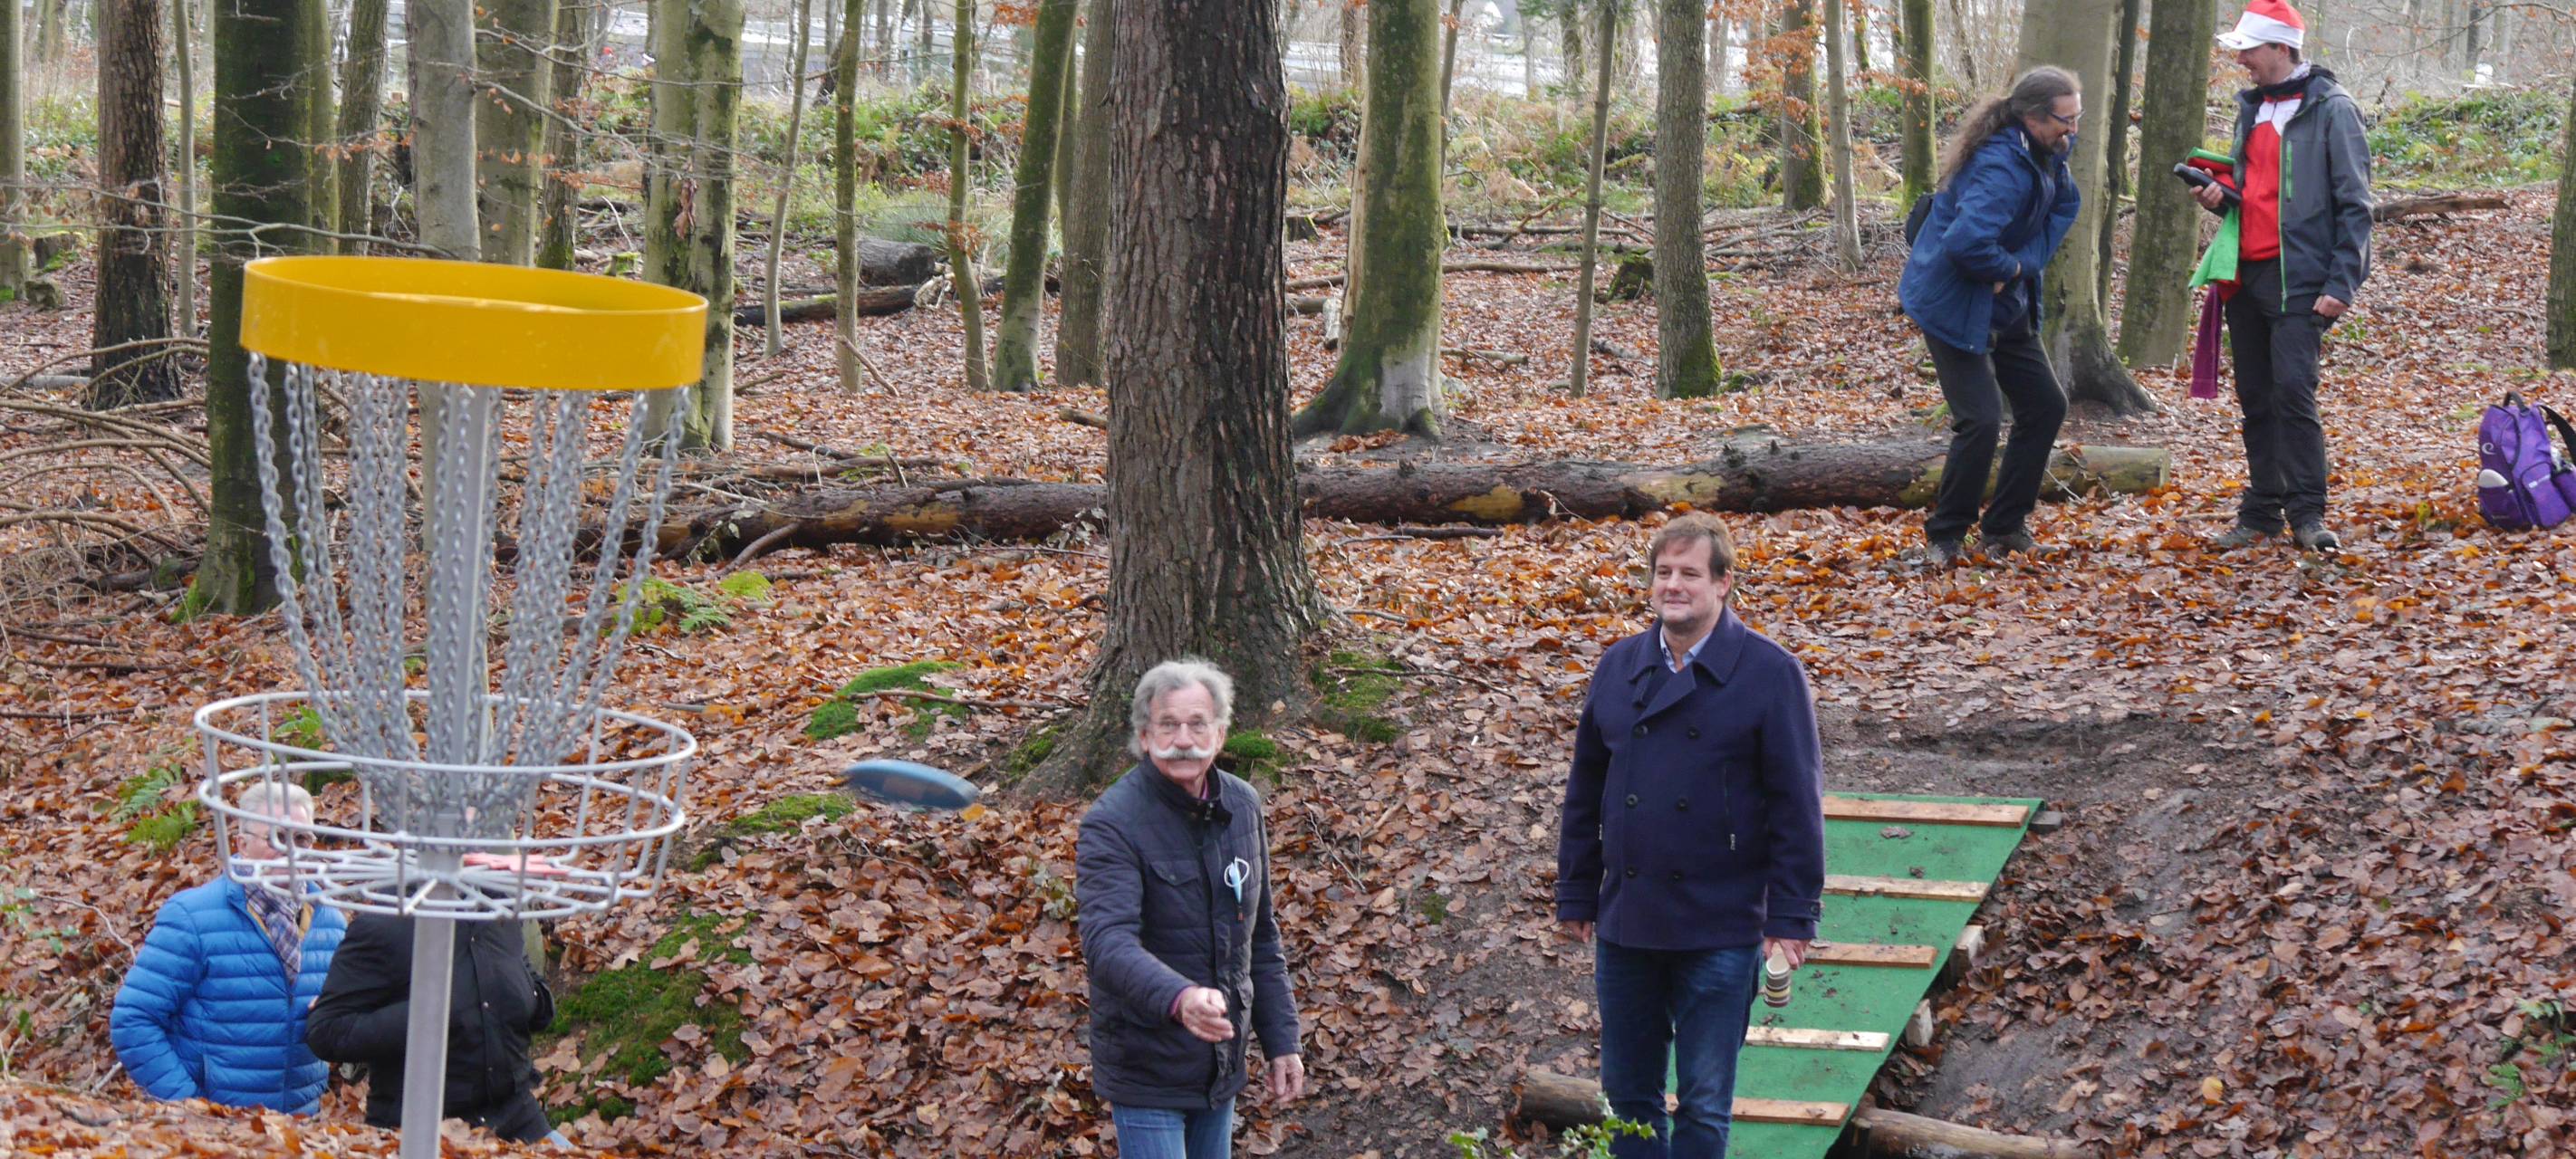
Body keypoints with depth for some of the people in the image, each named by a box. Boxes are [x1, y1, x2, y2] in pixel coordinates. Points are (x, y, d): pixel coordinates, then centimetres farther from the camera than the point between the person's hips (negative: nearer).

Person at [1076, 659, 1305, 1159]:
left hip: (1221, 1062, 7)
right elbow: (1108, 943, -33)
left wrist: (1281, 1041, 10)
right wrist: (1179, 999, -50)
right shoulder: (1113, 823, -19)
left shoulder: (1242, 807, 3)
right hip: (1147, 1070, -6)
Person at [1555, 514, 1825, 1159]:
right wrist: (1575, 895, 12)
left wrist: (1793, 914, -10)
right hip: (1625, 924, 4)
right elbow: (1585, 791, 13)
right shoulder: (1618, 668, 7)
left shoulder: (1770, 674, -6)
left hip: (1719, 930, -4)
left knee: (1705, 1106, 4)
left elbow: (1797, 803, -6)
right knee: (1628, 1093, 12)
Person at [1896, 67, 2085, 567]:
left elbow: (2063, 207, 8)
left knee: (2045, 406, 12)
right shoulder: (2002, 167, -30)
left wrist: (2027, 260, -10)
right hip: (1955, 306, -10)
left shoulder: (2047, 155, -1)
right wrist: (2011, 269, -22)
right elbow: (1968, 241, -41)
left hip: (2007, 308, 10)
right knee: (1980, 421, -13)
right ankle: (1944, 538, 4)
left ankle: (2005, 527, 22)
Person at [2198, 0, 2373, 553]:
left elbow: (2354, 205, -9)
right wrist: (2222, 194, 3)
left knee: (2292, 390, -14)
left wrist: (2341, 284, -15)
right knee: (2256, 397, 9)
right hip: (2247, 274, 7)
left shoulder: (2329, 108, -7)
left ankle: (2307, 512, -7)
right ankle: (2261, 511, 15)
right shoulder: (2252, 107, 15)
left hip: (2299, 278, -7)